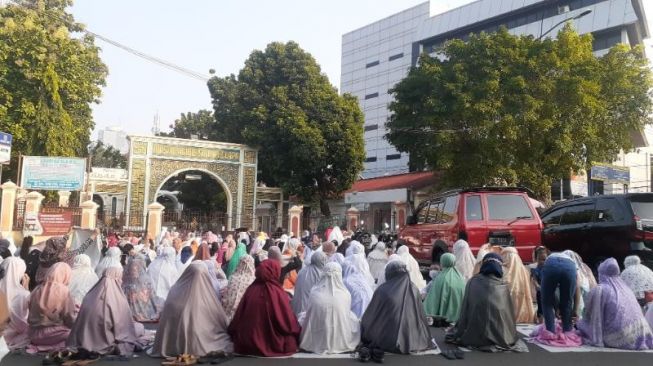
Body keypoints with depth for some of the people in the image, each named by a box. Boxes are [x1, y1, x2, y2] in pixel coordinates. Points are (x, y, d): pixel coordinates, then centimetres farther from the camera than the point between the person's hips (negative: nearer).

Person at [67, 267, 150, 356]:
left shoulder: (90, 296, 0)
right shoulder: (119, 299, -17)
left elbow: (79, 324, 7)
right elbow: (125, 326, -10)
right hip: (106, 344, -6)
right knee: (139, 327, 14)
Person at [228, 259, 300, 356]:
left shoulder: (251, 289, -5)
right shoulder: (277, 292, -15)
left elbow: (238, 317, 4)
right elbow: (289, 321, -7)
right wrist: (297, 331, 13)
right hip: (272, 344, -4)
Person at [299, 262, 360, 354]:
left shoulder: (315, 293, -16)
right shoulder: (345, 295, -16)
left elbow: (309, 314, -1)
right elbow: (346, 315, 2)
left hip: (317, 342, 0)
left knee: (303, 316, 26)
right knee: (354, 319, 25)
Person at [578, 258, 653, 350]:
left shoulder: (598, 290, -4)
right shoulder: (626, 289, 12)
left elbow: (589, 316, 3)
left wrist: (579, 323, 23)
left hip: (617, 338, -5)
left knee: (581, 325, 12)